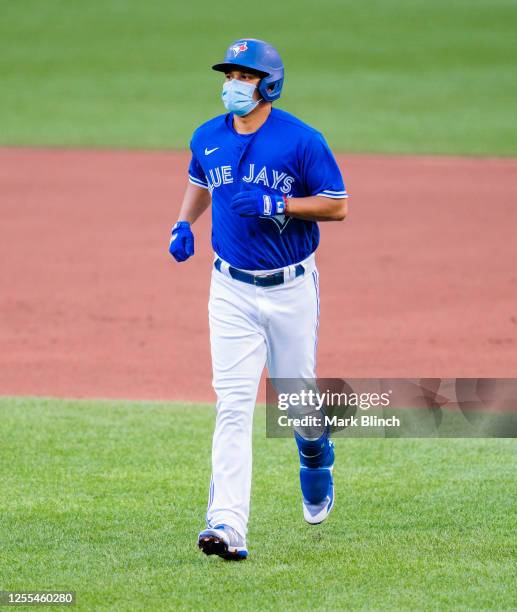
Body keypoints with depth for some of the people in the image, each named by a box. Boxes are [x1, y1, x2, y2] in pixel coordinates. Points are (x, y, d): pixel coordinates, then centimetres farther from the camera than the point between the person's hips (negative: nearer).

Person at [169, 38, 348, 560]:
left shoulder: (301, 141, -12)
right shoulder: (208, 139, 2)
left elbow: (338, 206, -10)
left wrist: (276, 204, -22)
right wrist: (183, 224, 6)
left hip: (291, 289, -2)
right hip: (232, 290, 2)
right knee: (232, 405, -9)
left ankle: (316, 454, 47)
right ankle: (227, 526, -17)